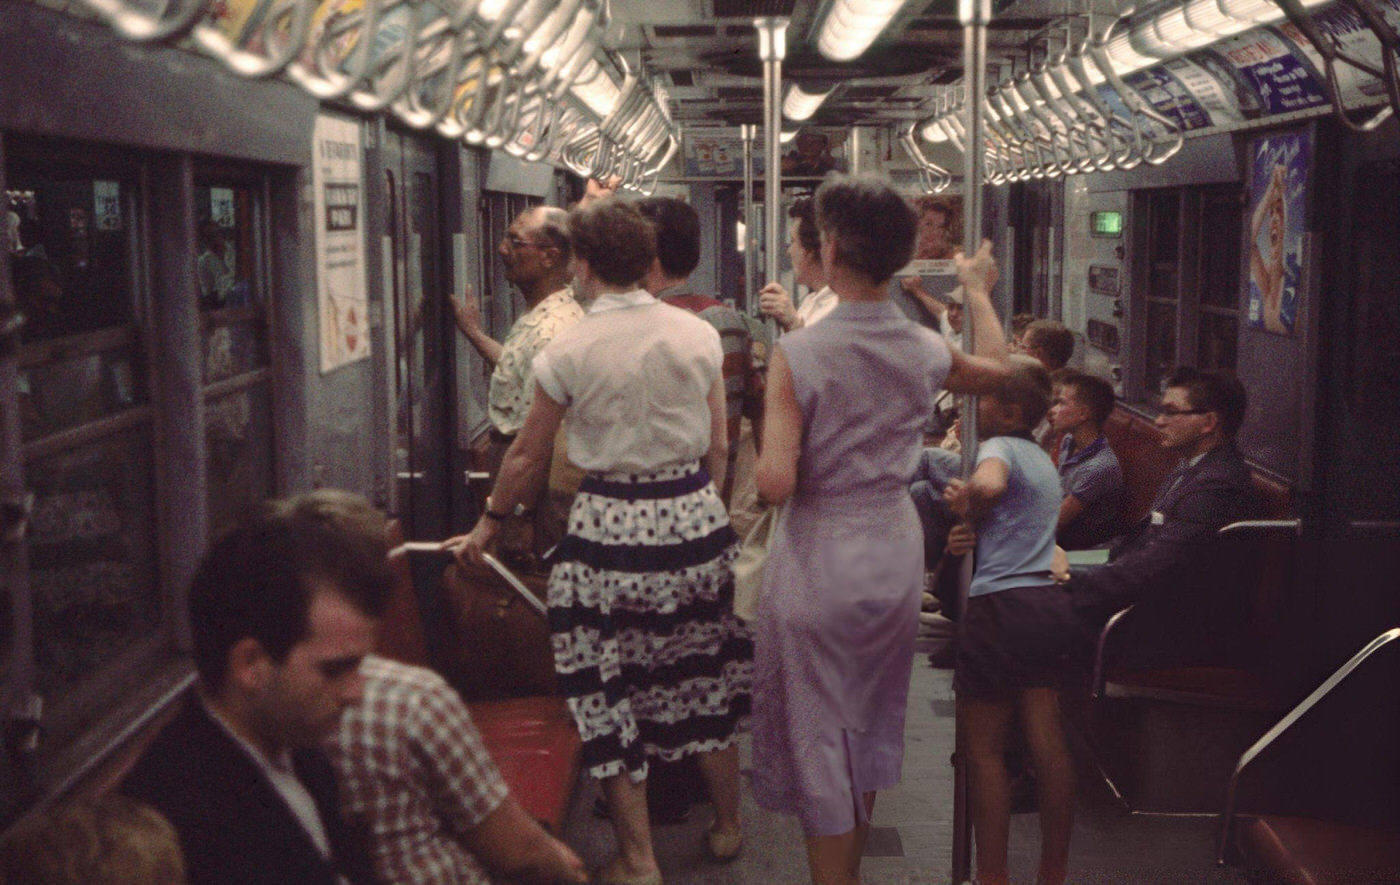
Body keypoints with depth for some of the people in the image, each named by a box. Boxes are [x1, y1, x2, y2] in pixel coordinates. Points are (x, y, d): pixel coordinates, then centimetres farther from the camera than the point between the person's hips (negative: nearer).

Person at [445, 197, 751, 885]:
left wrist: (488, 525, 14)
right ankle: (727, 827, 32)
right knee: (702, 673, 18)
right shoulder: (698, 334, 0)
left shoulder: (568, 352, -9)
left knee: (607, 687, 8)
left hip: (611, 524, -4)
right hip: (695, 515, 4)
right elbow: (718, 446, 4)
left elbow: (527, 456, 0)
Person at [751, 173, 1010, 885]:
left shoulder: (798, 353, -19)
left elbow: (775, 483, -25)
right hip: (896, 551, 6)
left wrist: (767, 452, -2)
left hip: (819, 560, -5)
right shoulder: (925, 351, -4)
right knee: (873, 724, 22)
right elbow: (999, 369, 19)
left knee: (816, 736, 7)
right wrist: (978, 291, 33)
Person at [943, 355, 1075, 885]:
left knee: (983, 748, 3)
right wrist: (971, 511, 9)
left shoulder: (999, 446, -8)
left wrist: (966, 510, -12)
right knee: (1047, 746, 12)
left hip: (1003, 605, -8)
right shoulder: (1041, 458, 20)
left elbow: (987, 485, -32)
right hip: (1048, 603, 8)